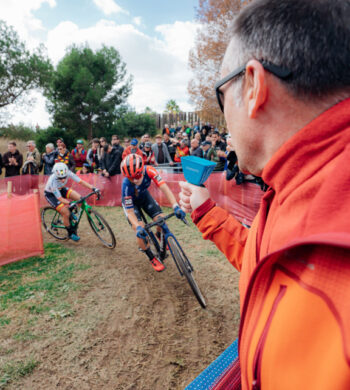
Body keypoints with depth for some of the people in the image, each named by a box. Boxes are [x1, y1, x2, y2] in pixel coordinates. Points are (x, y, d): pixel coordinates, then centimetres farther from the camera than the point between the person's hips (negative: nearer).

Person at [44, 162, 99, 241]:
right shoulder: (52, 181, -38)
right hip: (51, 194, -5)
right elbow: (60, 198, -36)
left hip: (61, 189, 5)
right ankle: (71, 233, 5)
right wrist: (70, 203, -52)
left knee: (79, 198, -18)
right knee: (66, 213, -17)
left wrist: (93, 188, -38)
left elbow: (81, 181, -27)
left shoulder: (68, 173, -29)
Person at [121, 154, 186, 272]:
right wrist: (138, 227, -49)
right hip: (130, 202, -3)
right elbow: (129, 211, -32)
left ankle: (160, 236, 24)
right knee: (140, 232, -18)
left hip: (144, 196, 3)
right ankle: (152, 258, 6)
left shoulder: (149, 170, -35)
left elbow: (164, 187, -40)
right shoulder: (126, 184, -38)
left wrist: (175, 206, -52)